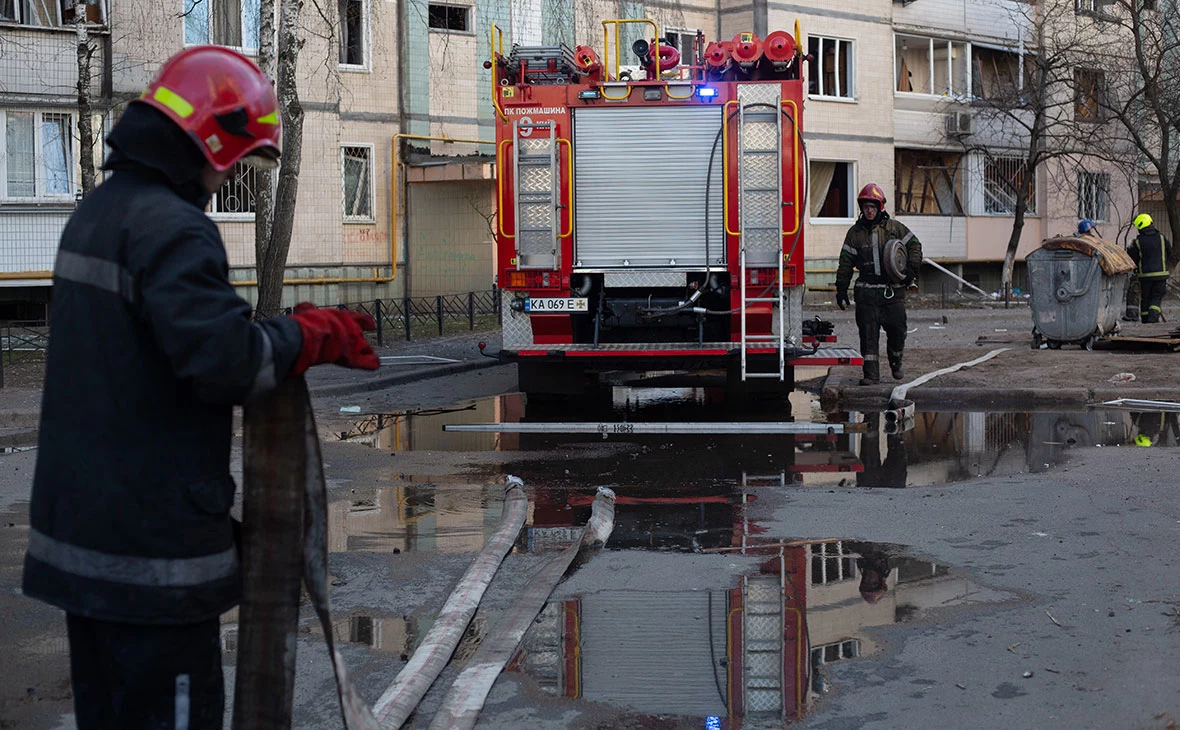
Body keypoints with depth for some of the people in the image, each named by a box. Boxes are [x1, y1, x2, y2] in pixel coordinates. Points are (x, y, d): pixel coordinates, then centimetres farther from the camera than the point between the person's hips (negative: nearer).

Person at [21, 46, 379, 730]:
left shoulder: (96, 212, 14)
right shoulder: (173, 228, -18)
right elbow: (223, 359, -28)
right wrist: (313, 337, -11)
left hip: (78, 526, 10)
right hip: (151, 545, -10)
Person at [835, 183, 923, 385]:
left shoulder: (894, 228, 5)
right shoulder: (855, 232, 7)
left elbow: (914, 245, 12)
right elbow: (846, 263, 9)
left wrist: (911, 269, -2)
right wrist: (841, 289, 6)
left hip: (893, 291, 0)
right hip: (867, 292, 0)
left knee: (897, 330, 2)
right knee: (868, 334, -3)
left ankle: (896, 364, 28)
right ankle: (871, 373, 2)